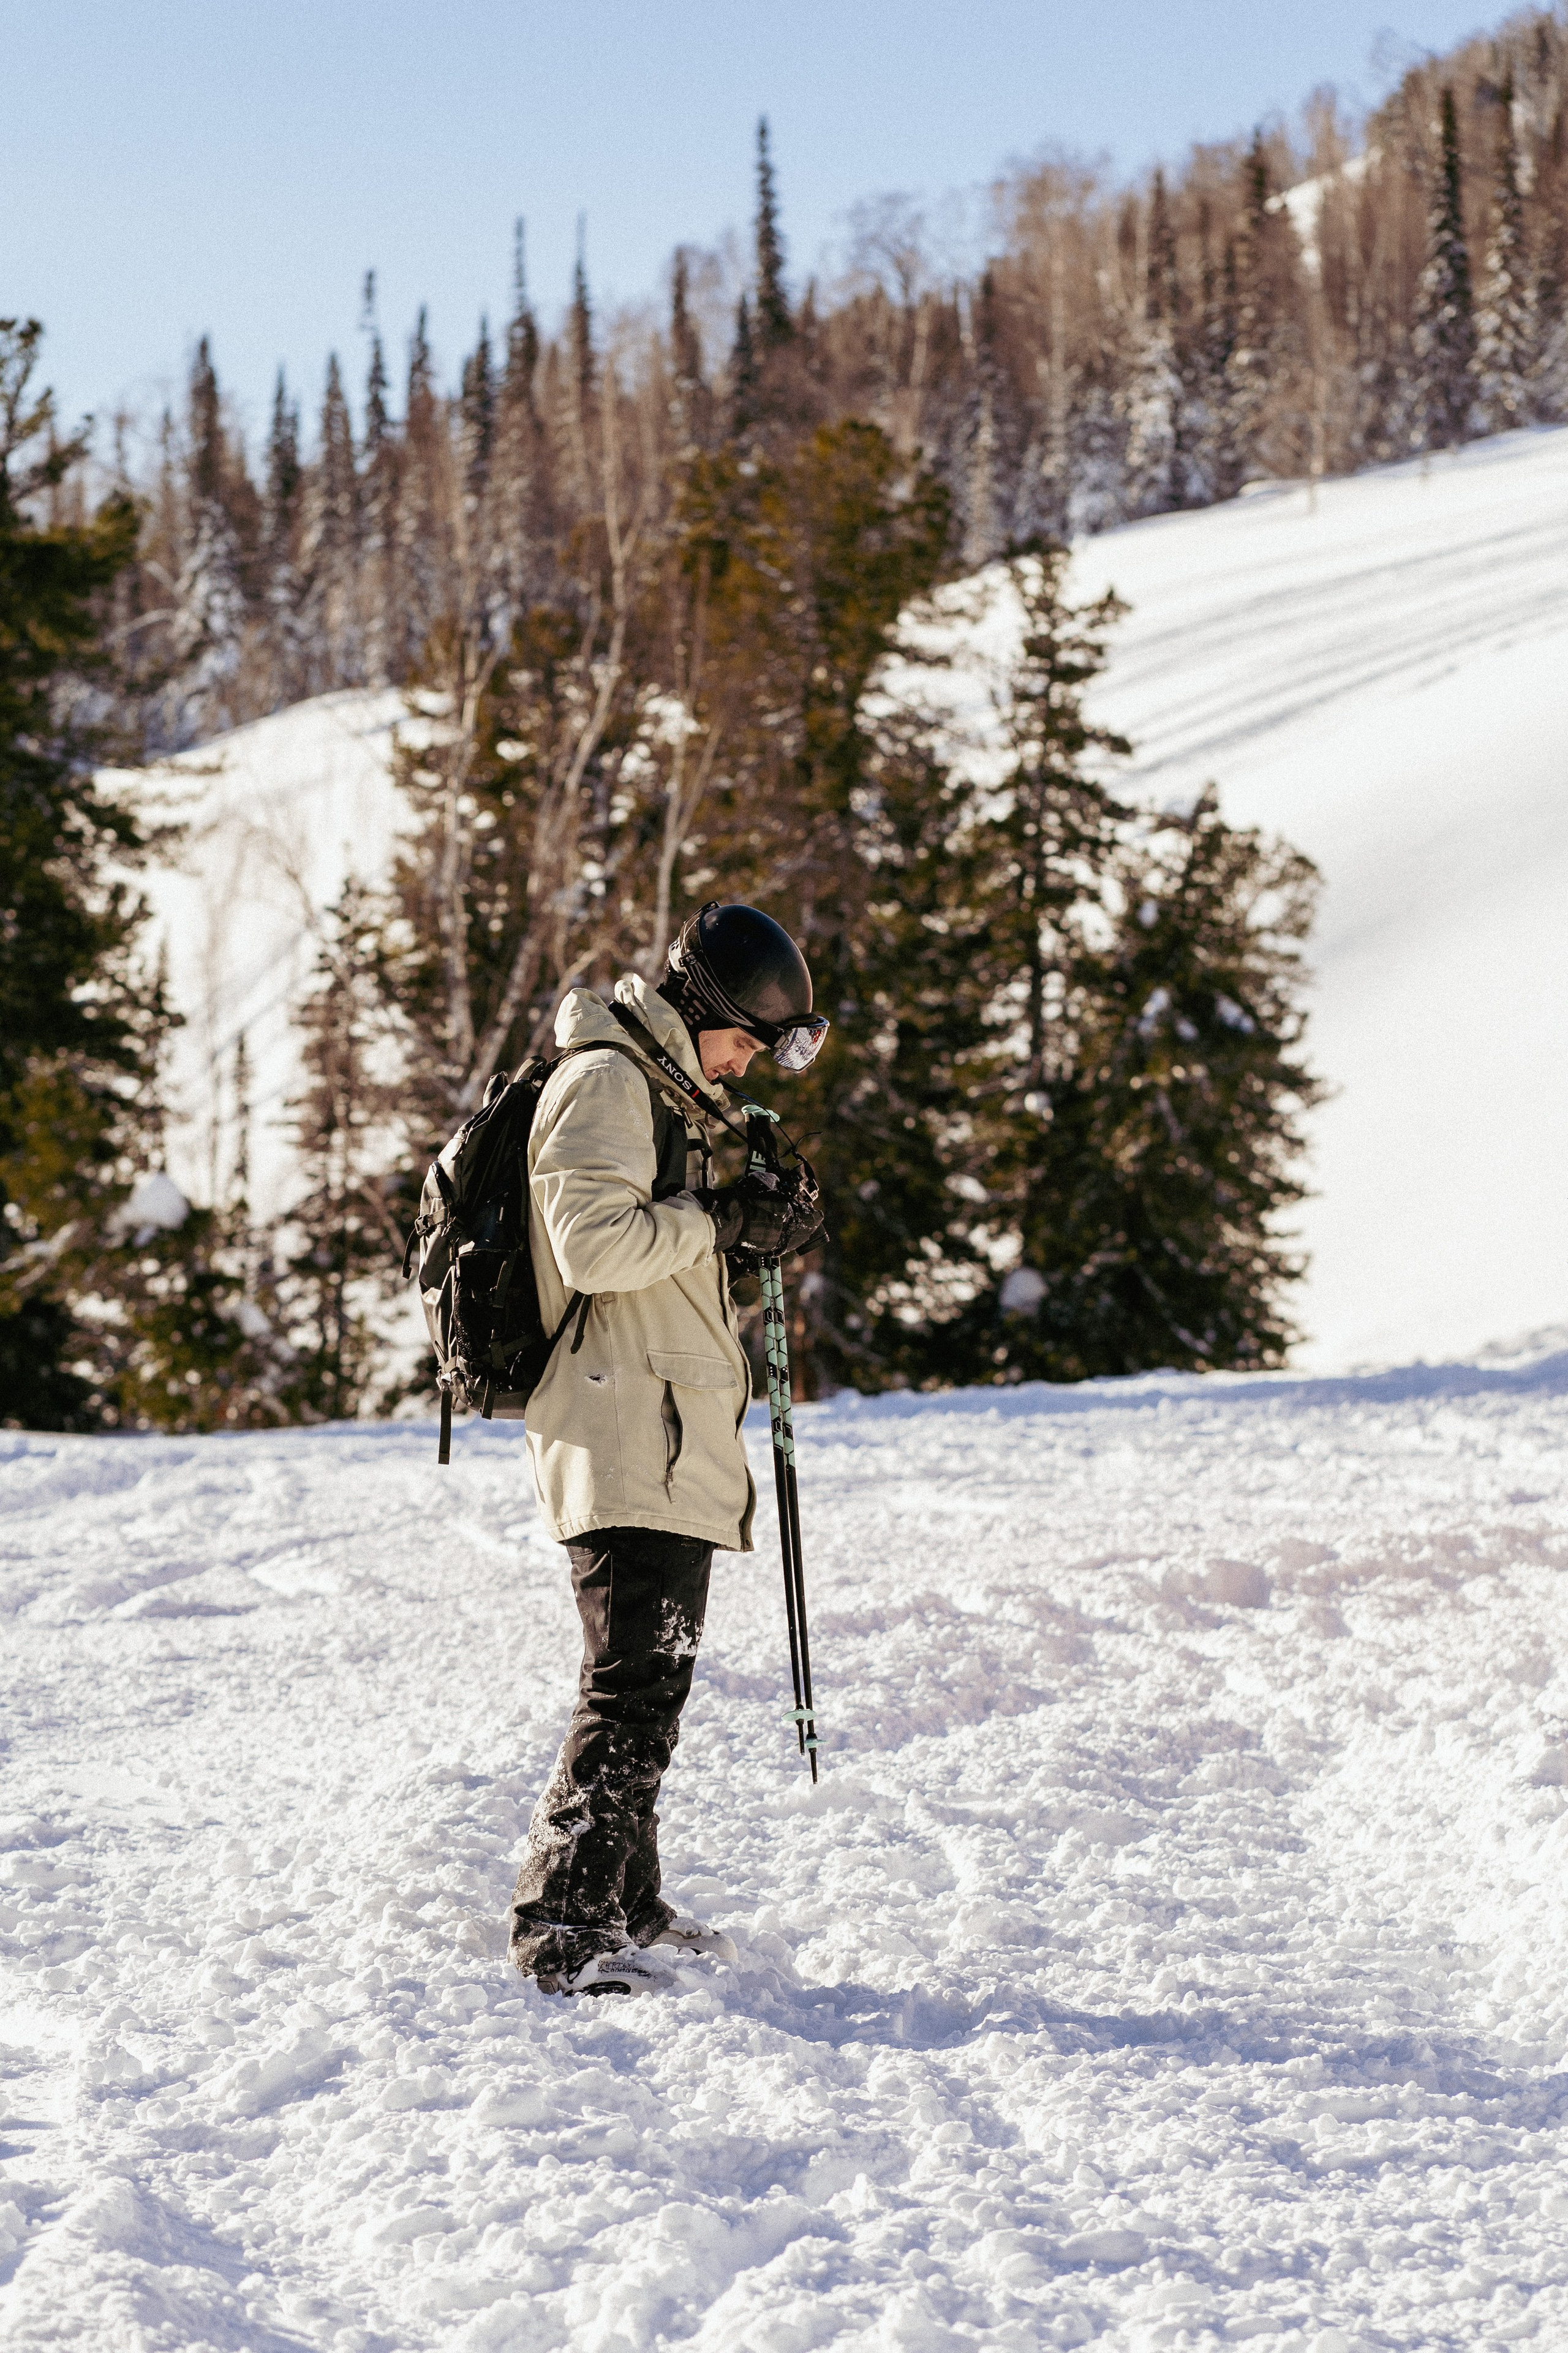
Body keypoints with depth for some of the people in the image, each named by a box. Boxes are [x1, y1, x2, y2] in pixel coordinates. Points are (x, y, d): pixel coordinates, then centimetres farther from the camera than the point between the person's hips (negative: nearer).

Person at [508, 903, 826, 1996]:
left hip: (672, 1444, 11)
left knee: (652, 1681, 15)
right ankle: (564, 1923, -14)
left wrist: (760, 1226, 9)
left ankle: (626, 1906, 23)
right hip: (627, 1441, -11)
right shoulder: (603, 1082, -10)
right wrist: (720, 1219, -15)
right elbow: (592, 1243, -21)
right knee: (636, 1683, -14)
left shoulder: (662, 1088, 22)